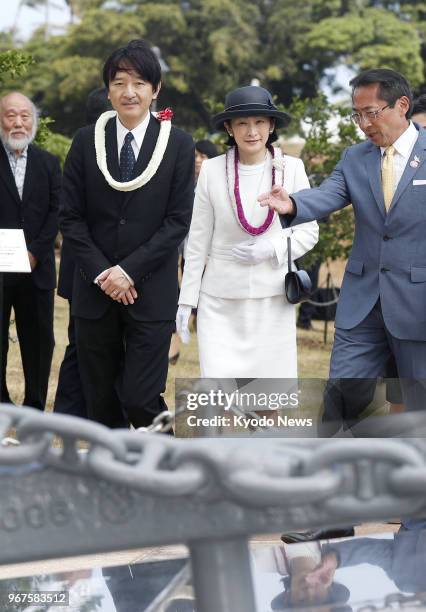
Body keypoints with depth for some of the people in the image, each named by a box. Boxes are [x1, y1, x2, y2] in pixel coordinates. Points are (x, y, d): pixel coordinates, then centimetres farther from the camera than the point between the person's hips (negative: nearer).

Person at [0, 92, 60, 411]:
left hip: (37, 266, 3)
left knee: (39, 340, 8)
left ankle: (35, 407, 18)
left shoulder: (49, 163, 8)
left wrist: (35, 252, -9)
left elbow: (56, 211, 2)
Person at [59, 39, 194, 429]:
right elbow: (71, 217, 3)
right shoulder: (86, 141, 4)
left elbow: (178, 220, -5)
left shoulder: (178, 144, -1)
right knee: (101, 401, 9)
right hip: (95, 291, 2)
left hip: (151, 292, -2)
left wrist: (129, 270, -13)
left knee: (140, 399, -8)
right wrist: (101, 273, -9)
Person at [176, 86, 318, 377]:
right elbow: (198, 241, 4)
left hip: (273, 298, 1)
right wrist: (186, 300, 4)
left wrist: (271, 248, -13)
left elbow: (309, 232, 5)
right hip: (221, 299, 0)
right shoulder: (212, 171, -2)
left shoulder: (291, 168, -2)